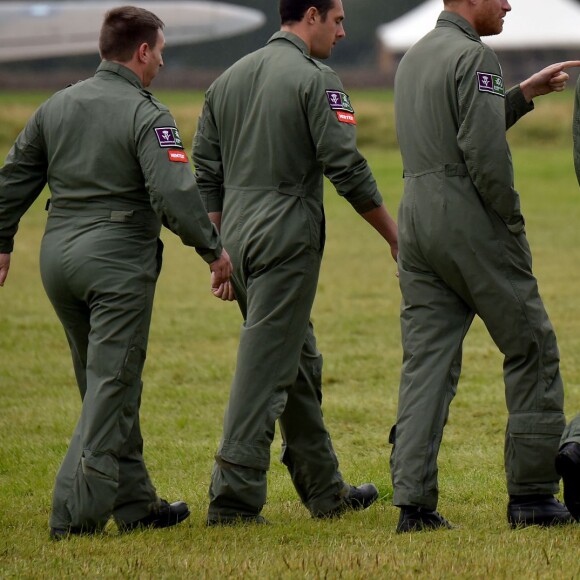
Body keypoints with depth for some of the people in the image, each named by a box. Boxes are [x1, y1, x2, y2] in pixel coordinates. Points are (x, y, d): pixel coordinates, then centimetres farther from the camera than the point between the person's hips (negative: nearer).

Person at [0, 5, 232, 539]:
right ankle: (75, 512, -8)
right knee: (112, 389, -3)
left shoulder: (55, 108, 11)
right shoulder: (146, 116, -10)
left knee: (106, 387, 15)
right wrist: (213, 250, -10)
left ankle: (134, 502, 20)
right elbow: (174, 193, -20)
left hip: (59, 255, 7)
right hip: (118, 259, -7)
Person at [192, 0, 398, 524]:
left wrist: (219, 251, 19)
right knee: (266, 366, -7)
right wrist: (395, 236, -3)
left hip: (238, 237, 8)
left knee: (299, 363, 17)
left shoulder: (229, 80, 14)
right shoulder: (316, 80, -9)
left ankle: (325, 491, 23)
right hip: (288, 237, -8)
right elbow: (347, 169, -13)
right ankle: (234, 497, -11)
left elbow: (206, 173, 15)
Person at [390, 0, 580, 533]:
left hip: (415, 217, 8)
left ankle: (413, 502, -3)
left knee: (426, 360, 4)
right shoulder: (474, 57, -12)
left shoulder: (414, 56, 17)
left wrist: (523, 95, 27)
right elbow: (485, 154, -19)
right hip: (470, 220, -8)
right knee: (532, 349, 3)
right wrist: (514, 223, -9)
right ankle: (531, 494, 4)